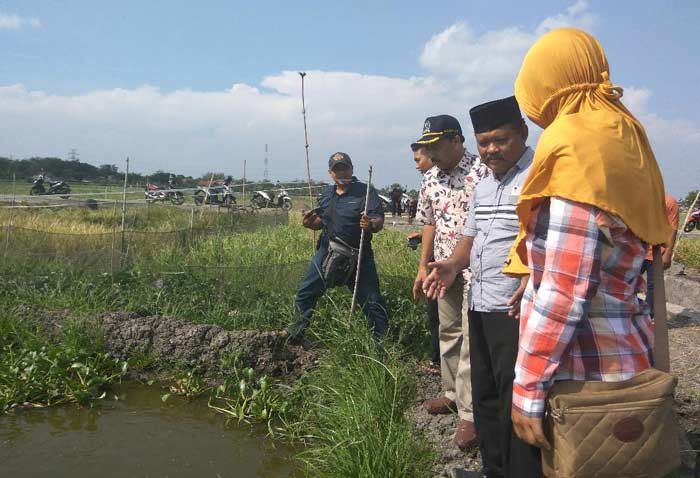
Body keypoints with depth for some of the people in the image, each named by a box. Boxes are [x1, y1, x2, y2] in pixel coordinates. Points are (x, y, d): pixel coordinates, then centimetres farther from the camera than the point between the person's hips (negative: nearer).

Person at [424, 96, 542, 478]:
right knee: (485, 398, 18)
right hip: (479, 305, 9)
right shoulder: (483, 185, 17)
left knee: (516, 403, 0)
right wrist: (453, 265, 4)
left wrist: (534, 278, -35)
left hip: (516, 308, -9)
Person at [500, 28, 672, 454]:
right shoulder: (621, 133, 9)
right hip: (621, 354, 9)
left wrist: (528, 387, -18)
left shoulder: (573, 146, -18)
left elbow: (566, 290, -23)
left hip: (582, 370, -9)